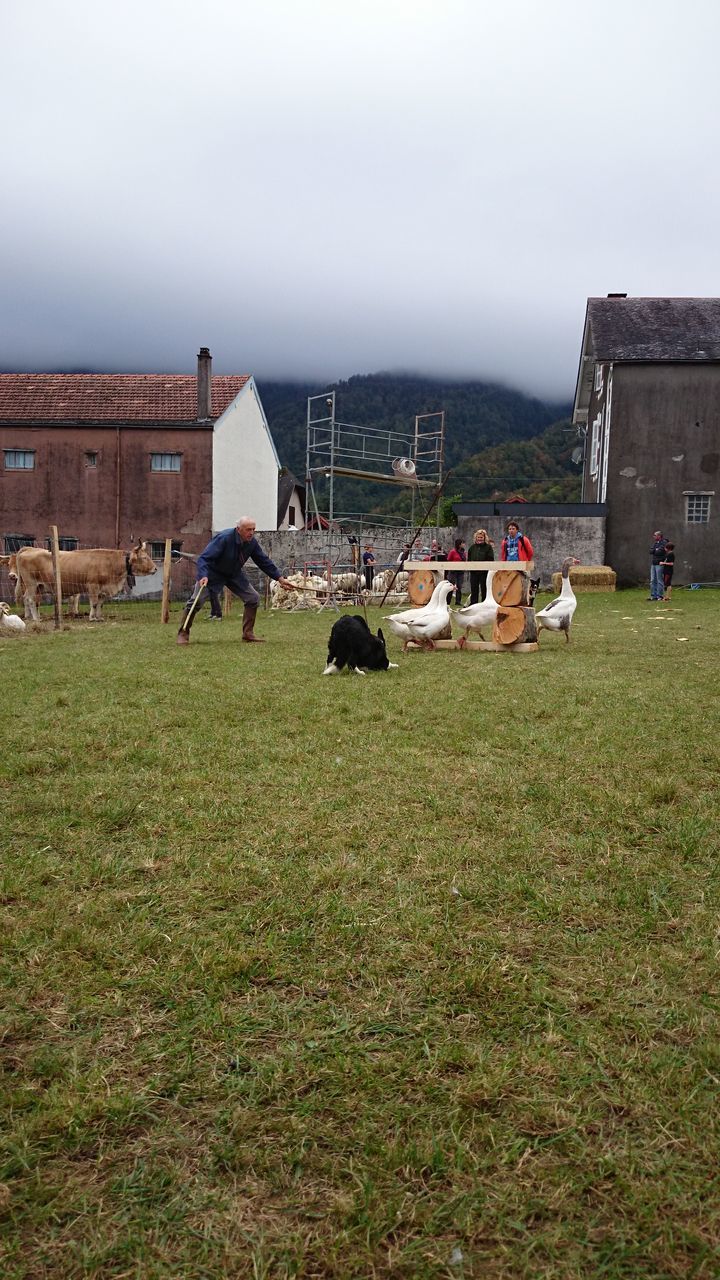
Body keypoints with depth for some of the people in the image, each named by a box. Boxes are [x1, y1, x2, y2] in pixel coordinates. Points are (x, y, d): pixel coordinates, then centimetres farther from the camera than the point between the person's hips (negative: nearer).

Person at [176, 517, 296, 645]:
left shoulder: (252, 543, -15)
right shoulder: (224, 538, -32)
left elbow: (264, 561, -2)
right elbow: (204, 558, -35)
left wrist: (280, 579, -4)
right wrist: (203, 576, -52)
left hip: (234, 574, 6)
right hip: (212, 572, -5)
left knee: (253, 598, -2)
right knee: (197, 600, -16)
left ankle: (248, 634, 9)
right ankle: (183, 633, 1)